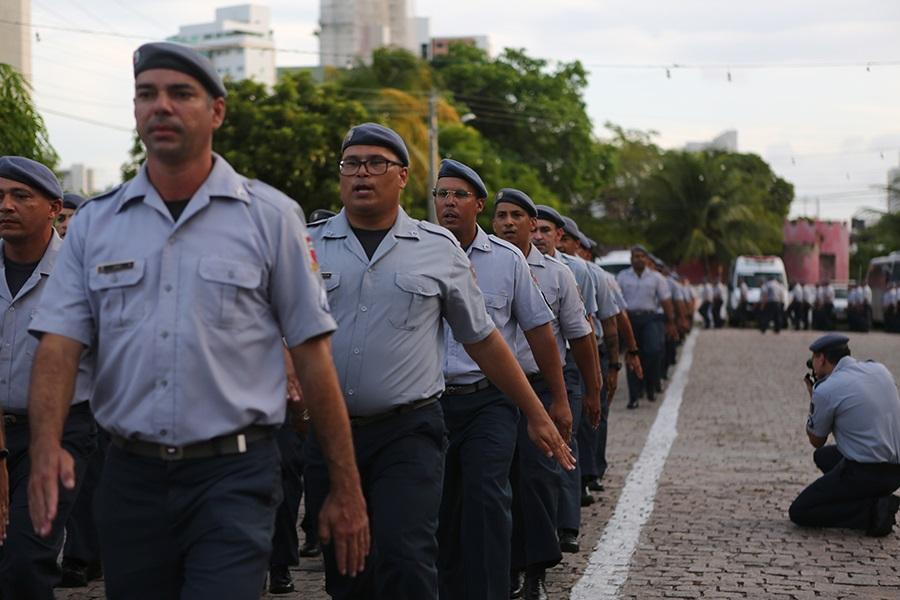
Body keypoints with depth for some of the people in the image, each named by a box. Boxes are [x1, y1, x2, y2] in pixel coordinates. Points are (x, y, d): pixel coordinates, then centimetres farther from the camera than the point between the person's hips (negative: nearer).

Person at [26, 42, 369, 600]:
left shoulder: (271, 216, 0)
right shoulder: (95, 223, 8)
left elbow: (312, 353, -1)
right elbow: (60, 343, 1)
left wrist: (346, 490, -2)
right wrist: (46, 445, -18)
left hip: (235, 475, -3)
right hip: (130, 477, 3)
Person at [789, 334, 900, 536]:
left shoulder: (825, 390, -13)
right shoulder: (880, 369, 6)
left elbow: (816, 440, 3)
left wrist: (812, 397, 13)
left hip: (865, 472, -8)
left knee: (799, 512, 3)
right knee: (823, 456, 31)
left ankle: (871, 511, -11)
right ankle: (875, 499, 11)